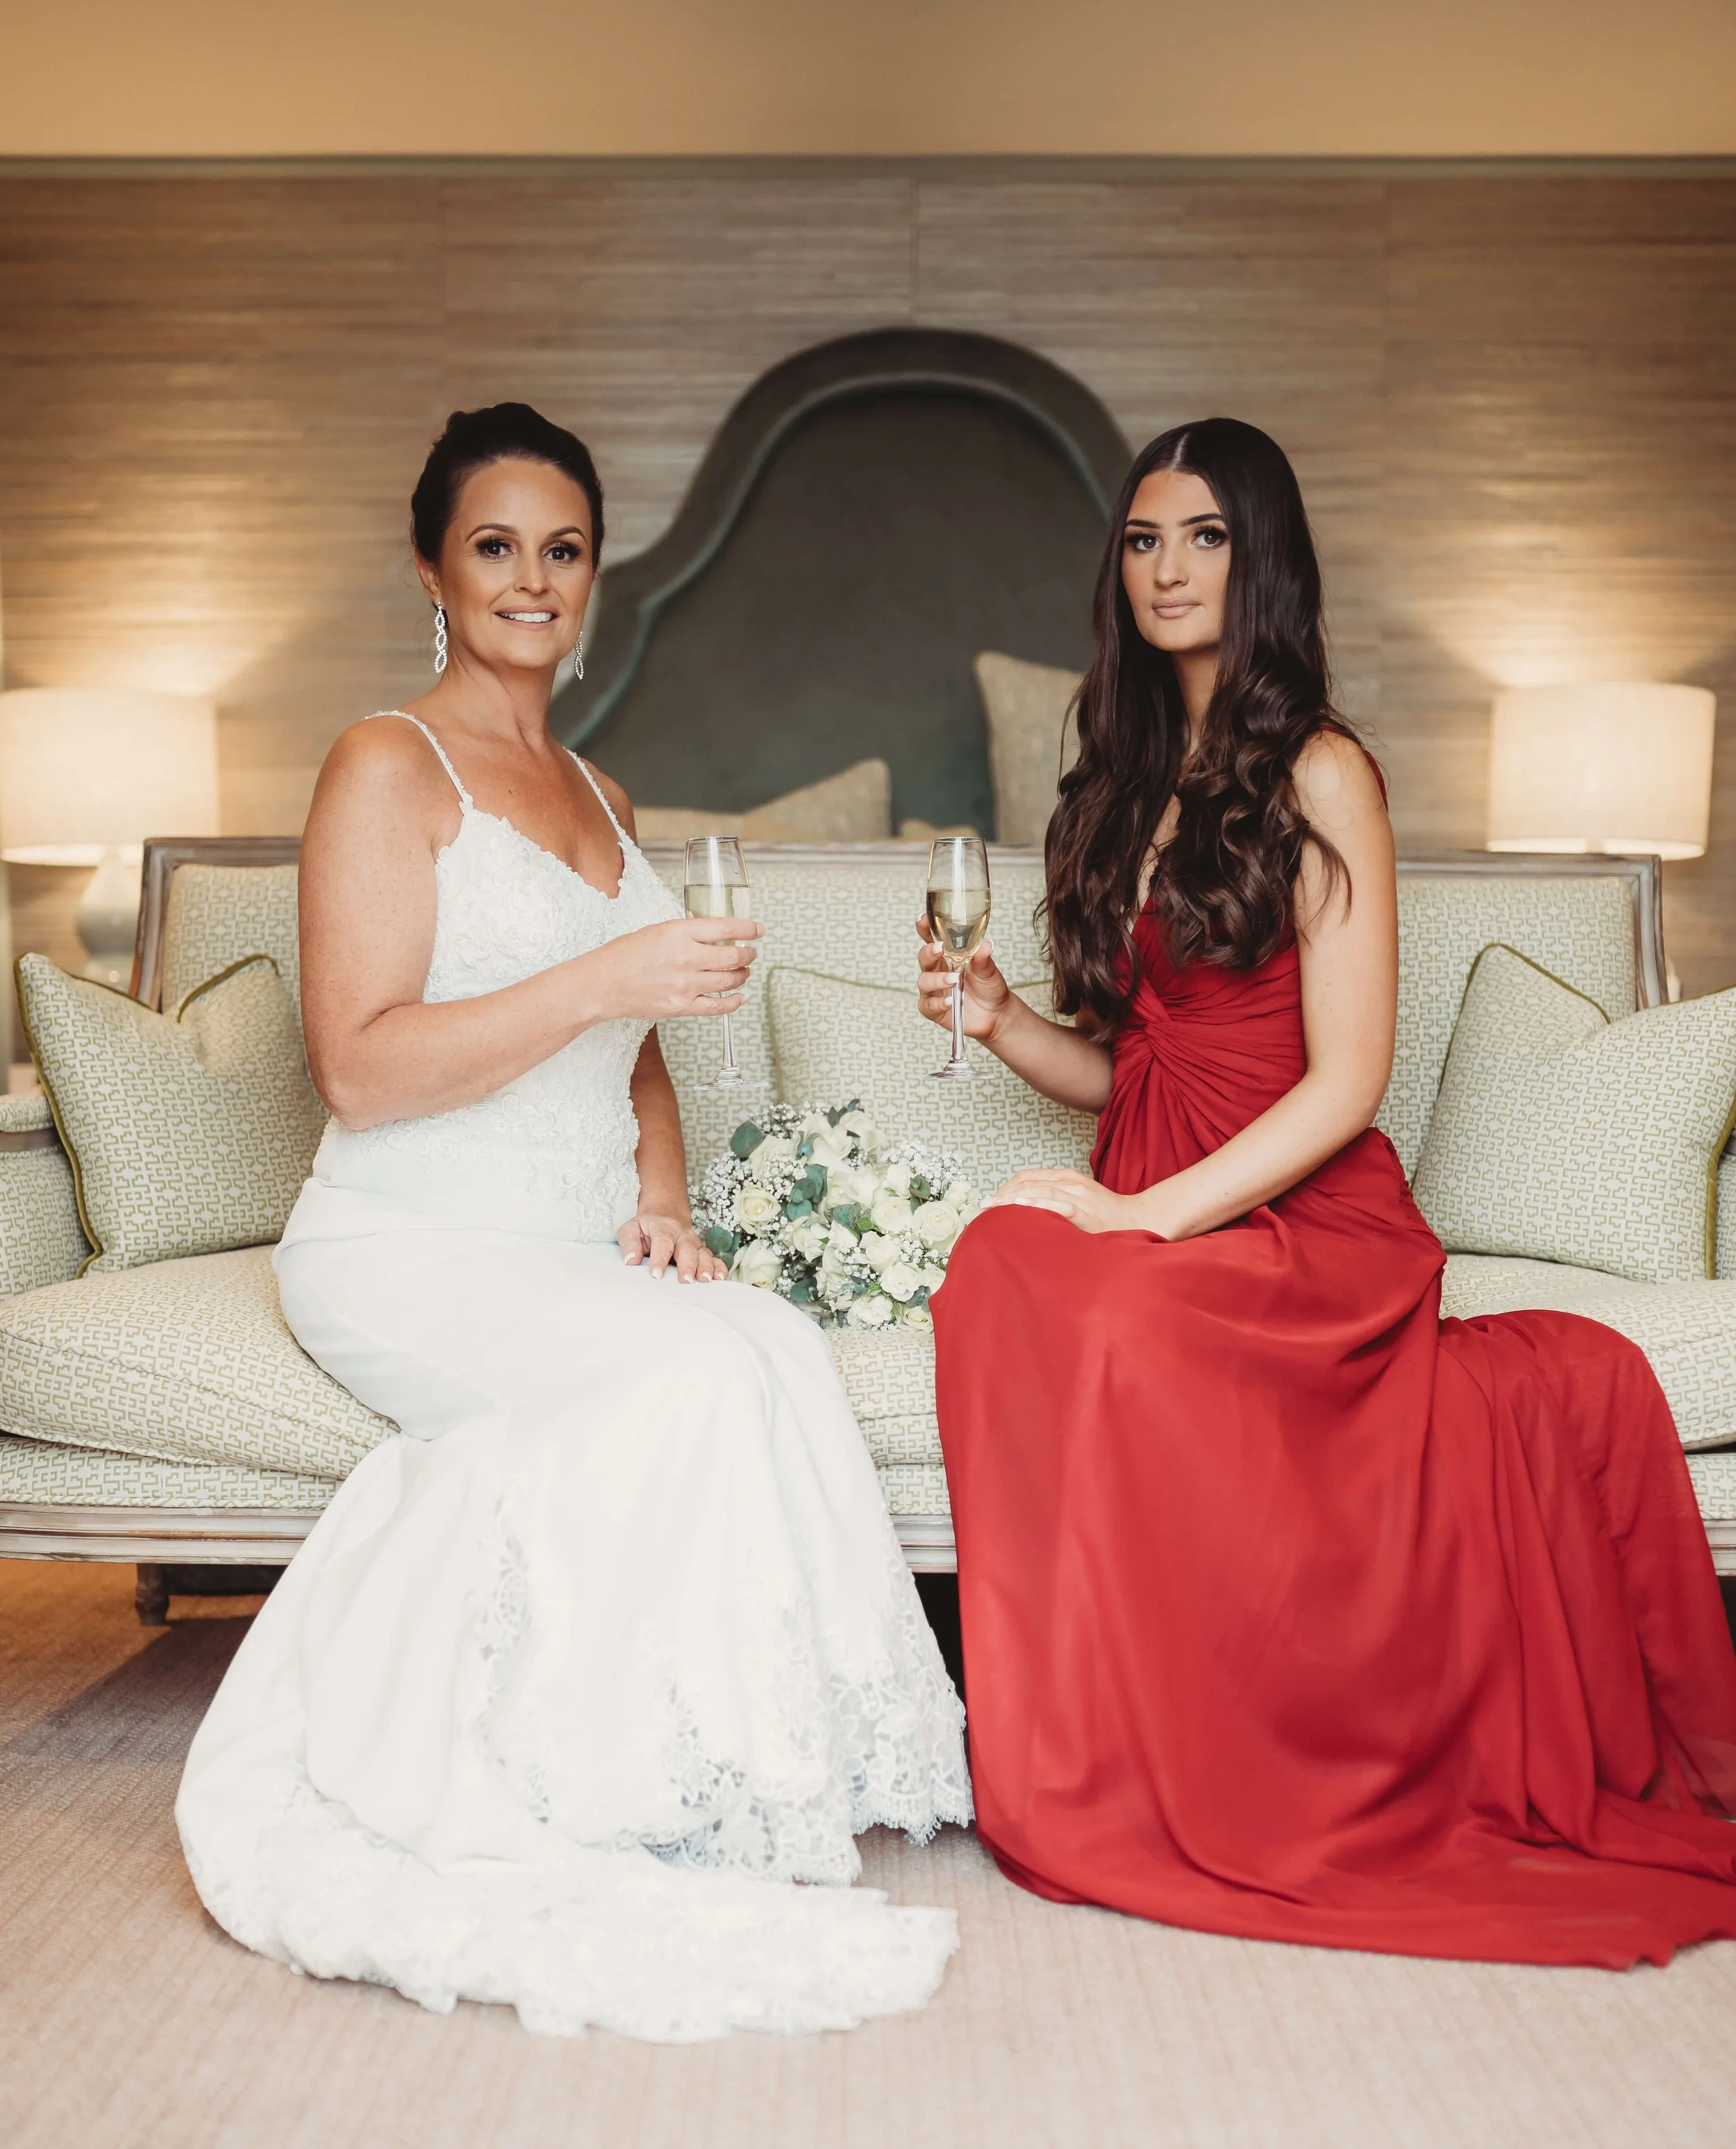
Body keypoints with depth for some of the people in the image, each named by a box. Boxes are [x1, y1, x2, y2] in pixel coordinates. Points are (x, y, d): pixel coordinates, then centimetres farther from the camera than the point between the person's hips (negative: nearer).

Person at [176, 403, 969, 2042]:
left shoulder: (594, 794, 21)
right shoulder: (388, 766, -2)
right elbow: (359, 1065, -13)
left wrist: (660, 1202, 4)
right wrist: (609, 979, -20)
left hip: (582, 1261, 6)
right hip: (410, 1252, -6)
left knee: (779, 1357, -25)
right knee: (692, 1374, -31)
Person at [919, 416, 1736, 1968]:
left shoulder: (1320, 774, -2)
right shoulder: (1129, 785, 20)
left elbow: (1347, 1080, -10)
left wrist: (1150, 1216, -18)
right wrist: (999, 1020, 2)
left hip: (1306, 1227, -5)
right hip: (1151, 1219, 6)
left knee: (1084, 1308, -35)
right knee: (1005, 1262, -28)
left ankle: (1109, 1789, -20)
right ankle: (1068, 1763, -17)